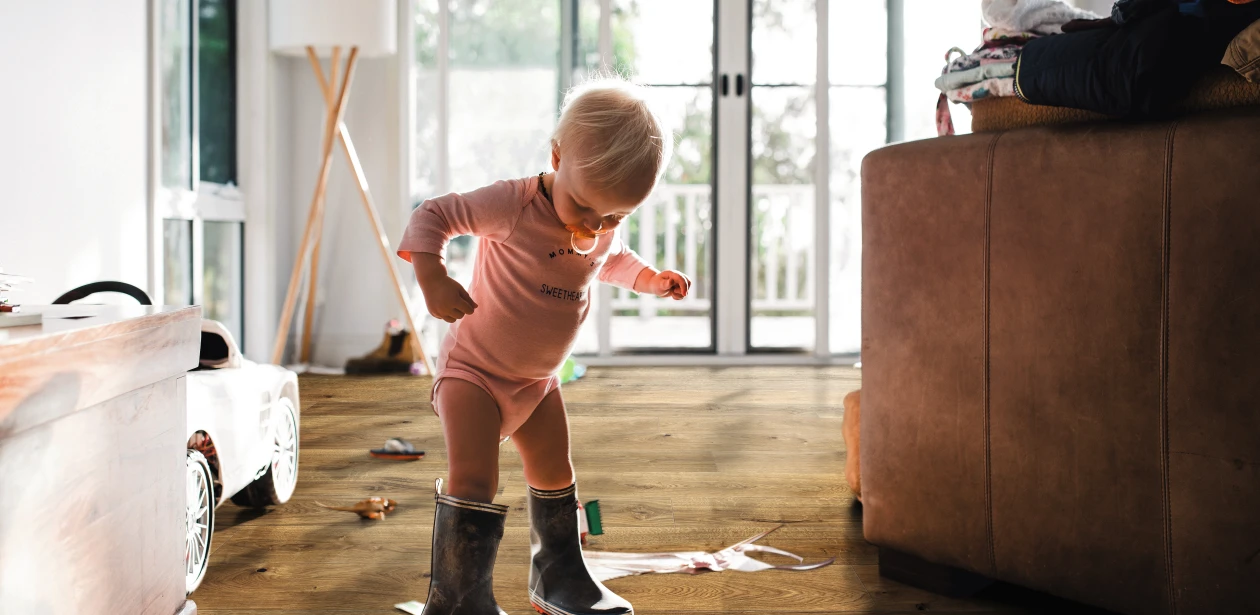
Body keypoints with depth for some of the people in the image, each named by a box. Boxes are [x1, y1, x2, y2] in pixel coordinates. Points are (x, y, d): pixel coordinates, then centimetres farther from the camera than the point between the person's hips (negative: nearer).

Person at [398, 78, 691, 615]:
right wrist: (432, 277, -37)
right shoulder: (512, 206, -26)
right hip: (473, 369, -7)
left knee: (555, 479, 18)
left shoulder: (605, 230, -5)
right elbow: (432, 216, -21)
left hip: (538, 379, 7)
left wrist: (654, 279, 2)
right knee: (472, 480, -19)